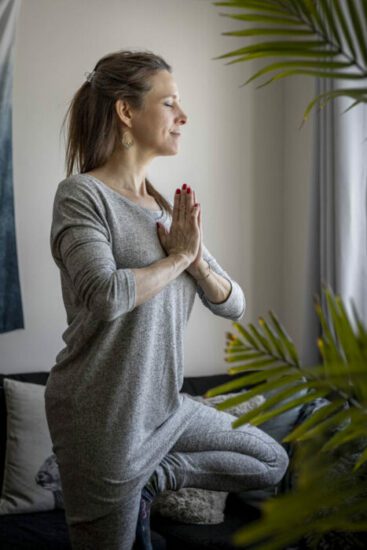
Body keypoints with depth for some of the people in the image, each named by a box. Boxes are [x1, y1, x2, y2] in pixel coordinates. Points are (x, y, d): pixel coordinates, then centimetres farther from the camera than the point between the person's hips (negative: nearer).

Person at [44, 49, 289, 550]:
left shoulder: (169, 207, 6)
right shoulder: (81, 194, -14)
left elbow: (234, 305, 6)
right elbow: (104, 296, -30)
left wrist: (198, 262, -14)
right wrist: (178, 256, -15)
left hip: (166, 405, 7)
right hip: (103, 412, -7)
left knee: (273, 463, 19)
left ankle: (149, 480, 13)